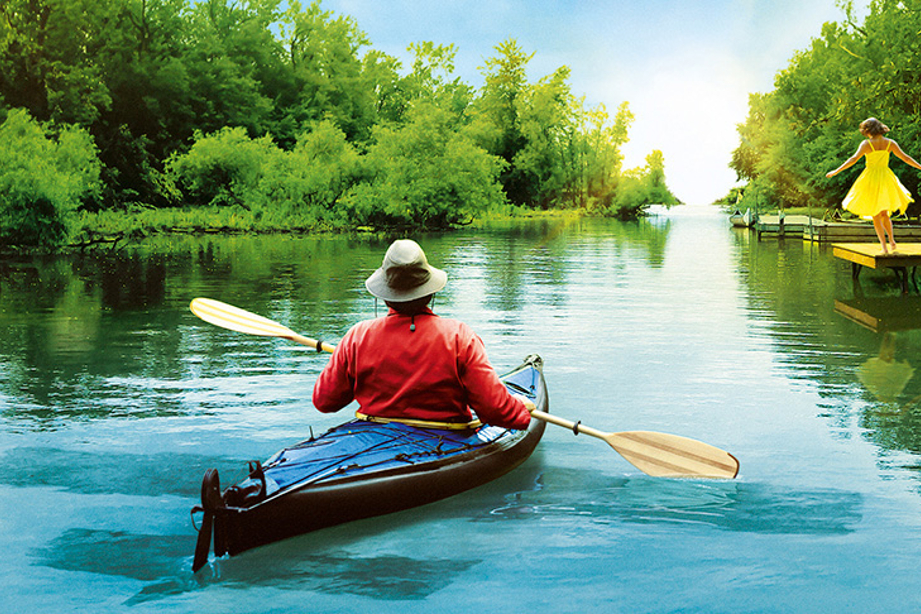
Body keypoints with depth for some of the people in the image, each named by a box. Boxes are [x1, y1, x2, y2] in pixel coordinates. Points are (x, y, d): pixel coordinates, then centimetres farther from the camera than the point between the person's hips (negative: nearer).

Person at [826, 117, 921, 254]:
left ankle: (884, 247, -5)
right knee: (884, 214, 23)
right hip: (886, 179, 4)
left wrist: (836, 171, -19)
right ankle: (892, 240, 11)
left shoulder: (867, 144, -10)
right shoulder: (890, 143, 1)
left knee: (876, 216, 3)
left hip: (871, 180, -4)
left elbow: (854, 159, -19)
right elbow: (905, 157, 4)